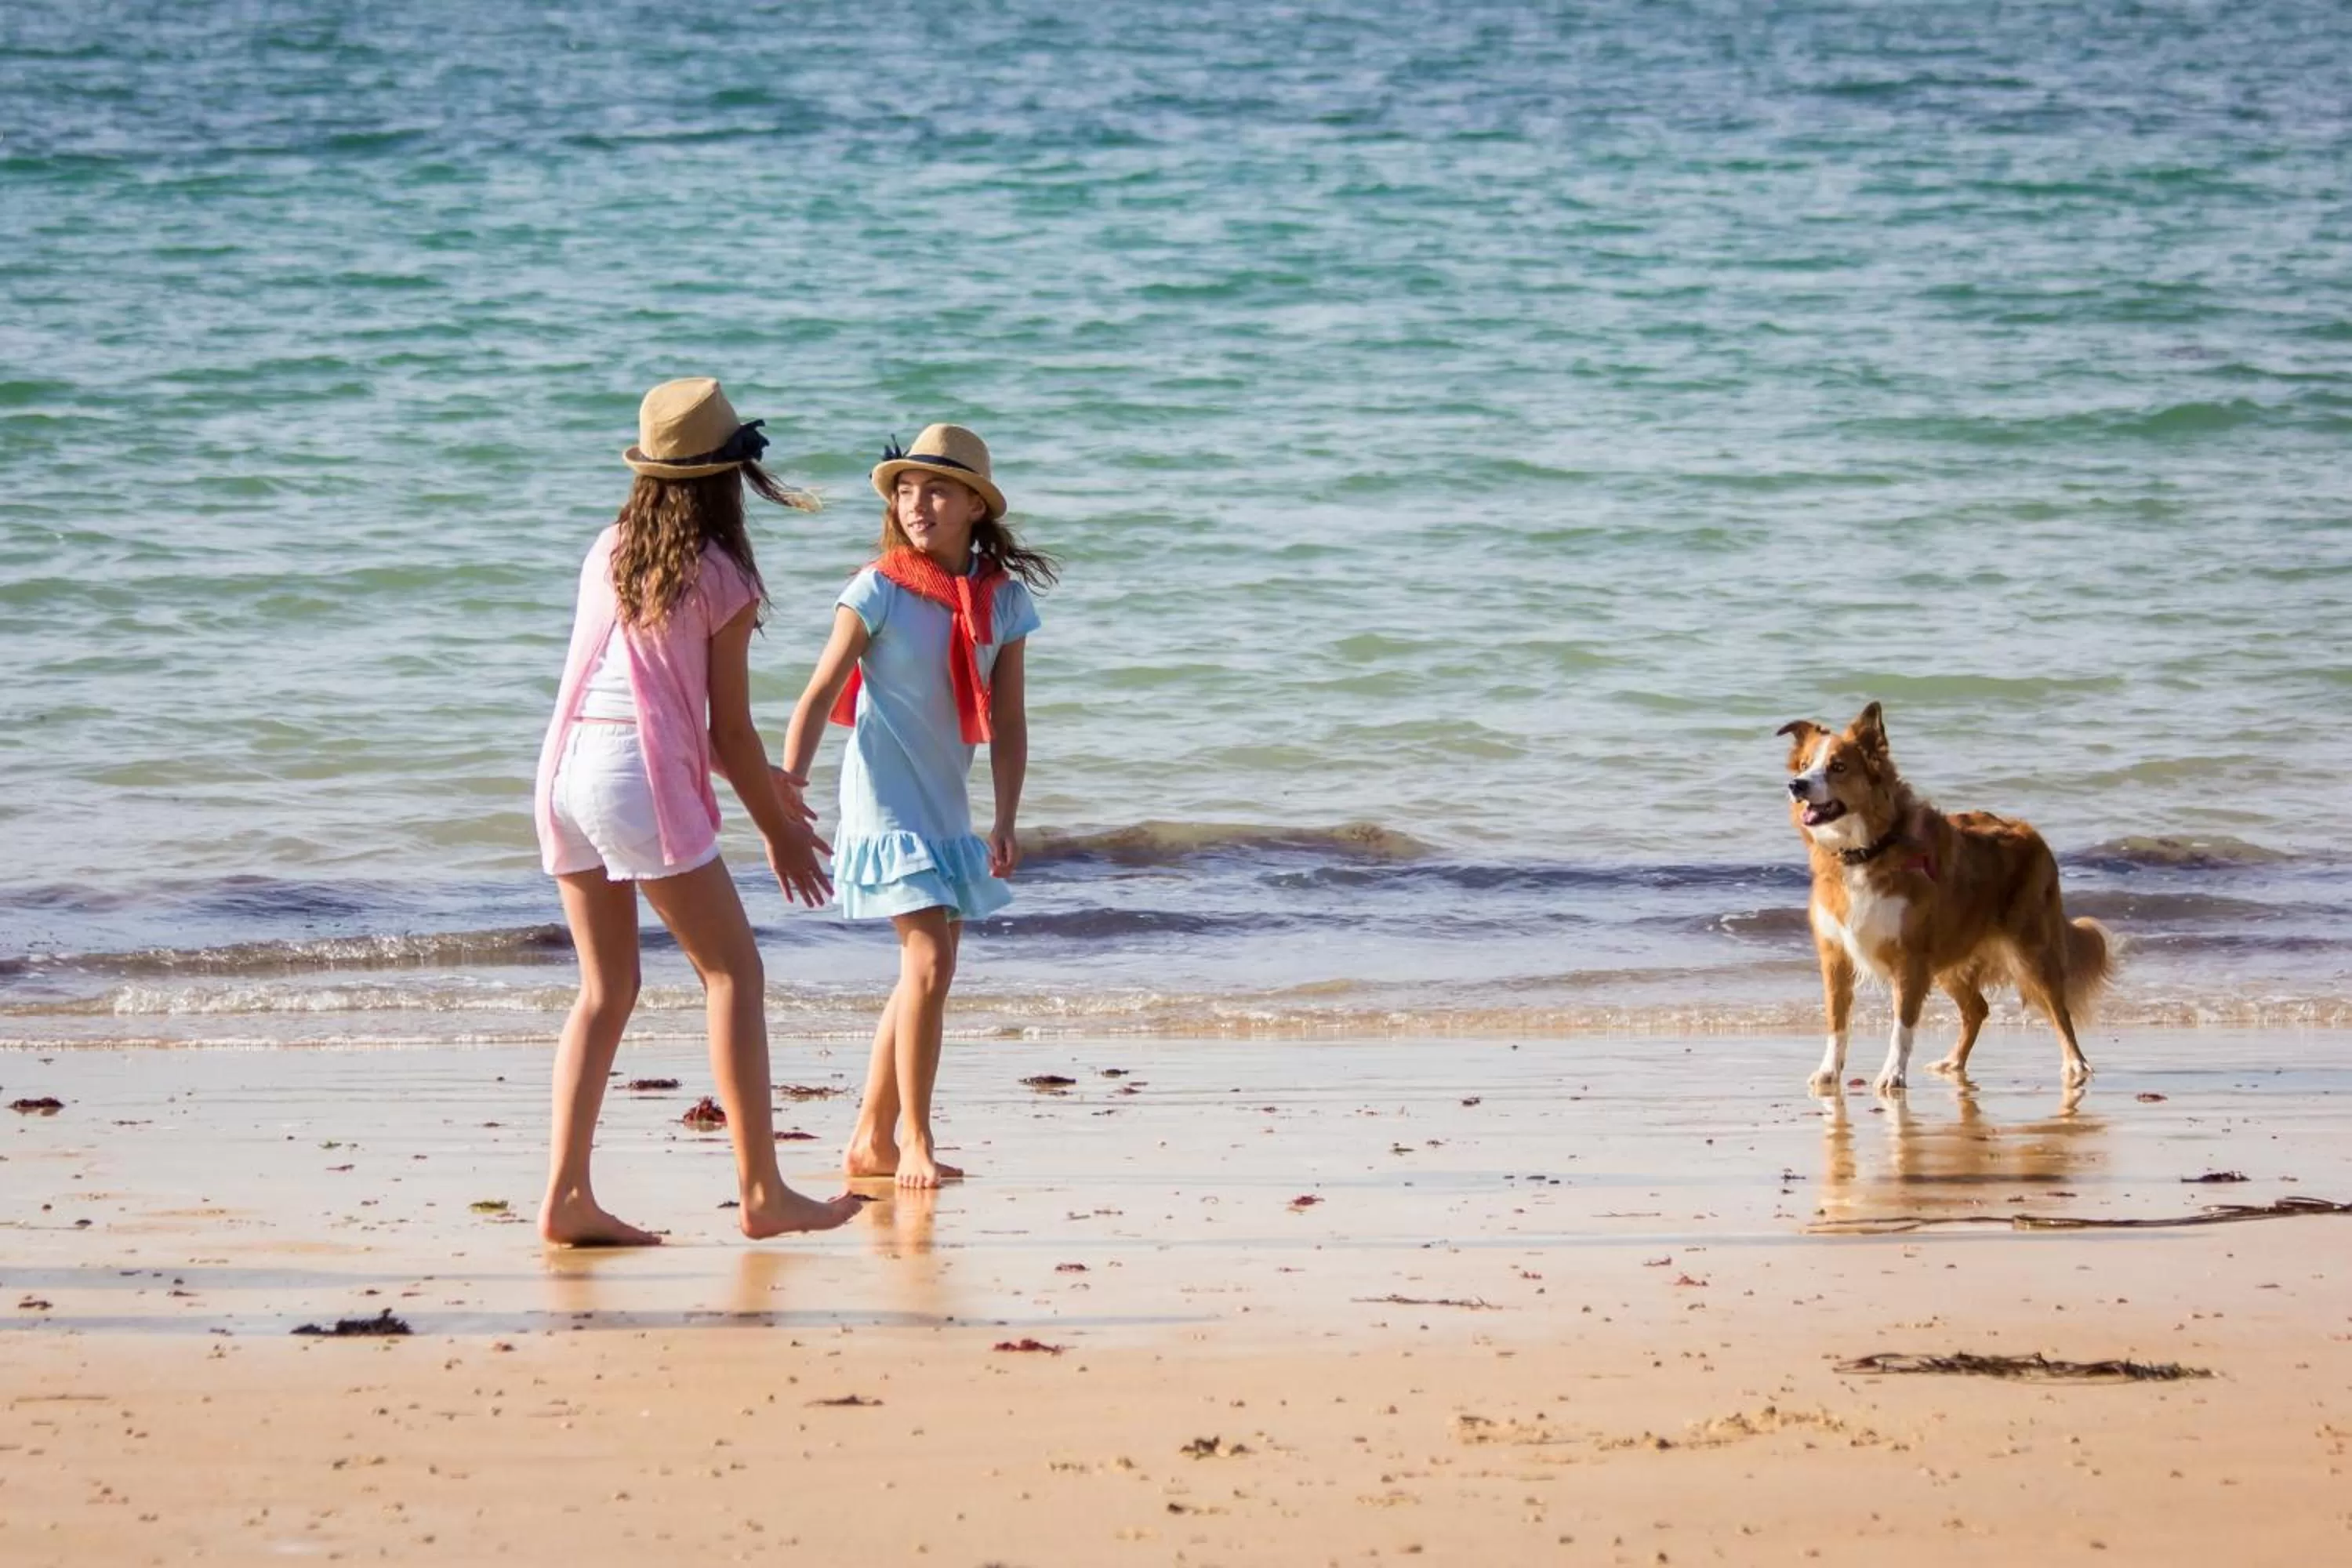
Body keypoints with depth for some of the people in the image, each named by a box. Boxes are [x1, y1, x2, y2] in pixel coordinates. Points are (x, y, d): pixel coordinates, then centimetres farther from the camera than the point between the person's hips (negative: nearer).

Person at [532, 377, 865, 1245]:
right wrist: (779, 831, 11)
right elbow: (729, 727, -2)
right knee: (733, 971, 4)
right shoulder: (721, 578, -4)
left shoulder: (606, 554, 14)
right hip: (644, 781, -6)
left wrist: (757, 780, 31)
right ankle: (762, 1191, 2)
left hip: (565, 768, 6)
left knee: (605, 988, 12)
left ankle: (566, 1195, 4)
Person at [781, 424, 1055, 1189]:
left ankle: (871, 1140, 21)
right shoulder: (879, 592, -9)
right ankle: (914, 1139, -4)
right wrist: (788, 792, -17)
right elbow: (820, 696, -8)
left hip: (948, 811, 6)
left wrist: (1005, 823, -5)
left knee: (925, 974, 11)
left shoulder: (1004, 599, 3)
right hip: (885, 806, -6)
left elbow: (1007, 721, 4)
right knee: (929, 964, -14)